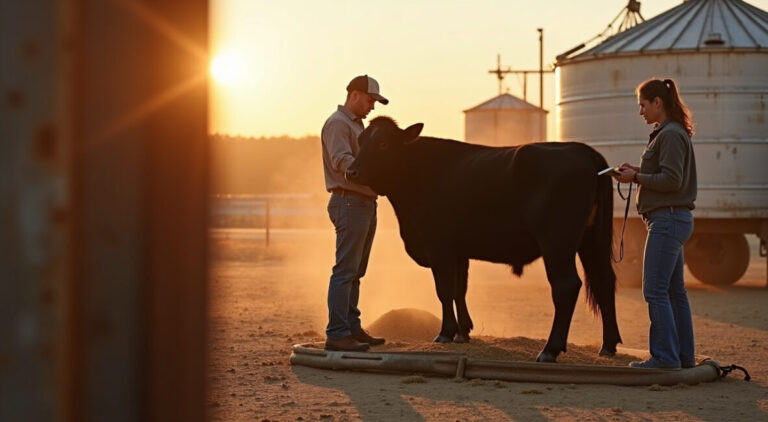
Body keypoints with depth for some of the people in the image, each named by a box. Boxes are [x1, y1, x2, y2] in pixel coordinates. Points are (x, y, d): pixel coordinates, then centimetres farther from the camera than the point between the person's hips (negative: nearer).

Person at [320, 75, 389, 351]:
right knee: (345, 270, -12)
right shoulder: (337, 123, -9)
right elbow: (342, 161, -22)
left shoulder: (357, 125, 23)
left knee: (356, 271, 13)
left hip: (365, 202, 10)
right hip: (349, 202, -10)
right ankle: (336, 334, -14)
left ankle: (352, 328, 19)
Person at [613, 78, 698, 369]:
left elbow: (672, 180, -21)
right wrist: (638, 172, 8)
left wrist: (637, 177, -13)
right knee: (674, 291, 12)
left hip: (667, 219, -11)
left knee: (655, 290, -10)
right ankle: (684, 356, 16)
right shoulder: (666, 134, 17)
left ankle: (665, 357, -9)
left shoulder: (671, 135, -14)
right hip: (673, 220, 11)